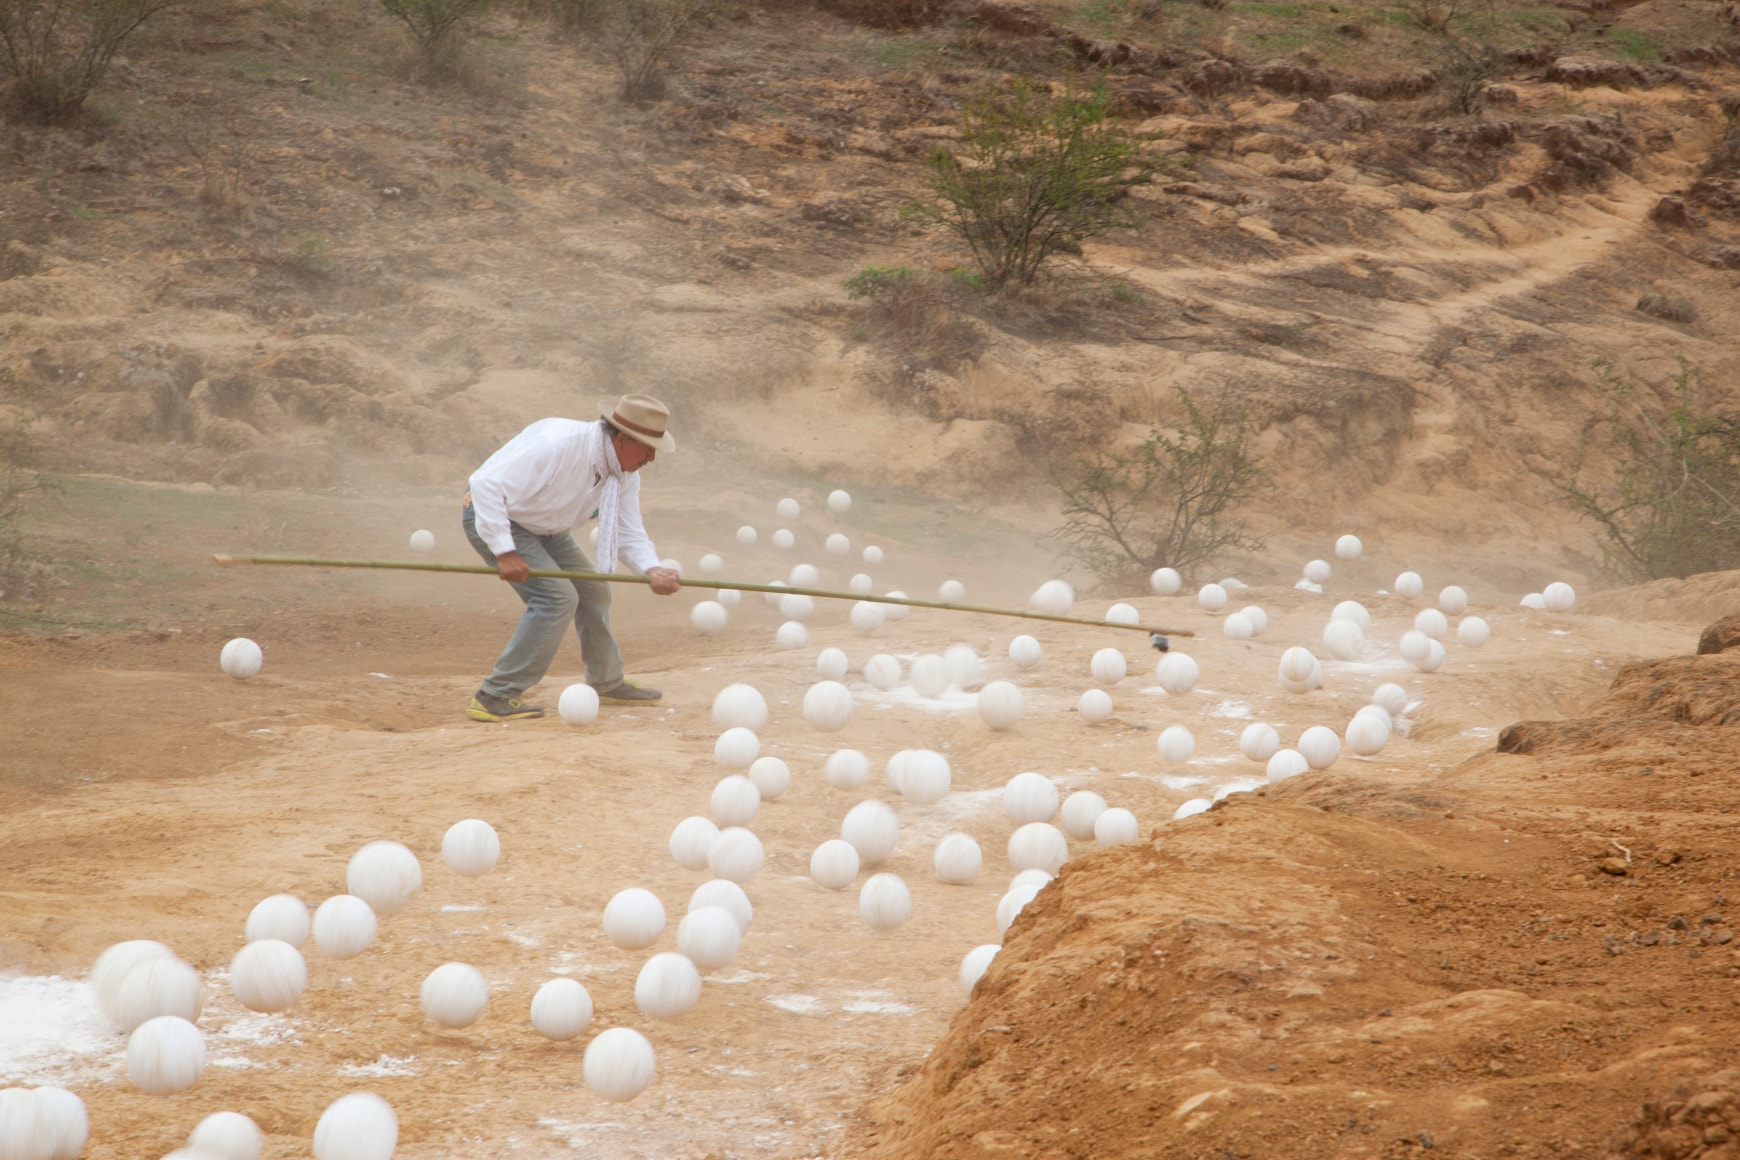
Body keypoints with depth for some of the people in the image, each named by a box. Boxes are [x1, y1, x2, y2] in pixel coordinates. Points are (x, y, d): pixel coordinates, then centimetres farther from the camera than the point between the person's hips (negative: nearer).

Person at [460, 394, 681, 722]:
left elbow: (629, 533, -4)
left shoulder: (625, 473, -8)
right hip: (492, 518, -9)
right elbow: (486, 484, -38)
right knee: (557, 596, -20)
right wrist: (505, 553, -40)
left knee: (593, 591, 13)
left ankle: (607, 683, 34)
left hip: (544, 527, 9)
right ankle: (495, 698, -18)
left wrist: (652, 571, -26)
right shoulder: (558, 445, -35)